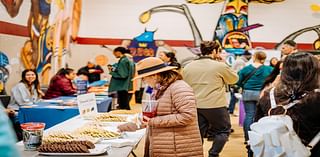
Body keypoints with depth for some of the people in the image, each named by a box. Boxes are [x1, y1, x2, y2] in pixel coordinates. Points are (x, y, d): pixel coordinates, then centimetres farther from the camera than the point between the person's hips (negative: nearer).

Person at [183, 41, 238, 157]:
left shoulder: (187, 67, 4)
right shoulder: (220, 66, -9)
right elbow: (234, 79, 5)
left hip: (195, 107, 4)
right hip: (216, 106, -4)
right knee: (223, 130, 14)